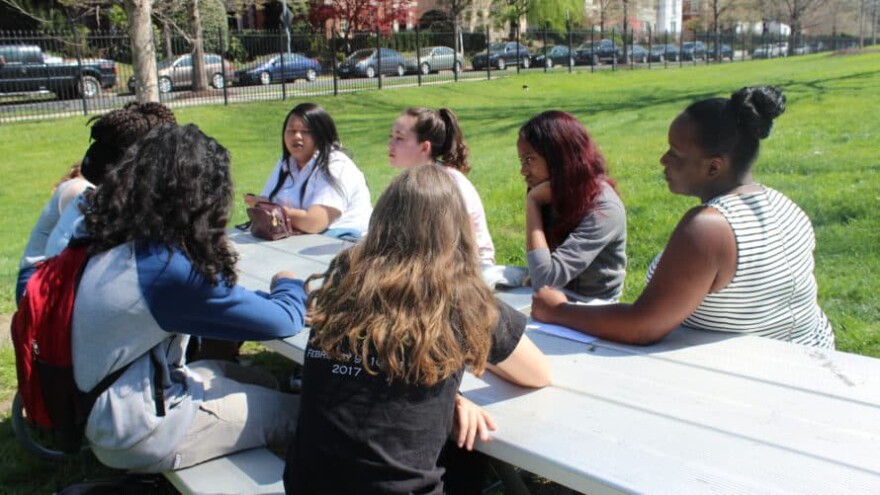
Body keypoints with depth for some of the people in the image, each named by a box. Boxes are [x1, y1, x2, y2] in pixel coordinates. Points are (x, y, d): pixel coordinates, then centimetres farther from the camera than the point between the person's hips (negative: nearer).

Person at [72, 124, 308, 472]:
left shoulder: (116, 244, -2)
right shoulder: (165, 267, -28)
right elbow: (282, 322, -19)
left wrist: (274, 296, 4)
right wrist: (288, 286, 1)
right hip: (136, 433, -9)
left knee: (255, 382, 21)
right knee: (297, 414, -1)